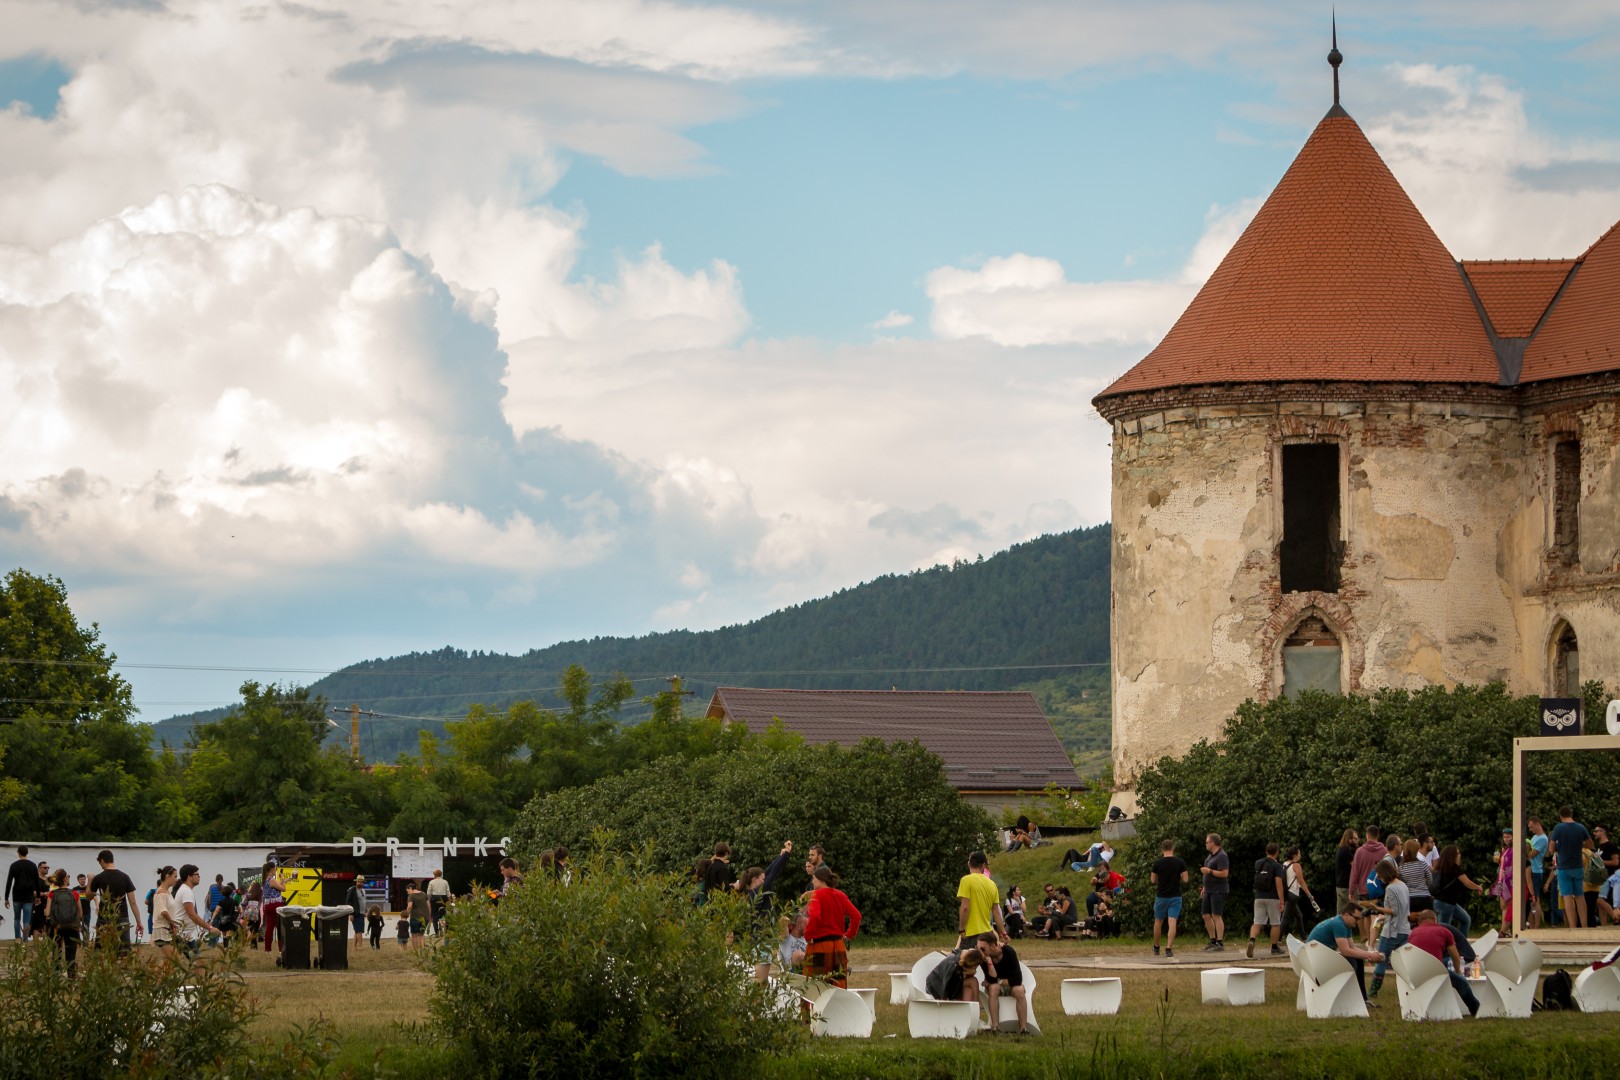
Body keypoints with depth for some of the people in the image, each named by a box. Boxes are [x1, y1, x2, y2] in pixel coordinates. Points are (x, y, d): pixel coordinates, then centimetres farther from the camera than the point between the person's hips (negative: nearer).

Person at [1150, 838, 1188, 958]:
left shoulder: (1157, 863, -6)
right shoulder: (1180, 863, -6)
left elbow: (1153, 880, 2)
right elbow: (1185, 880, -4)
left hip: (1161, 896, 0)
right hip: (1175, 896, 0)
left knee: (1158, 922, 16)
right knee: (1172, 923, -4)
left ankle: (1156, 948, 27)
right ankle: (1169, 948, -15)